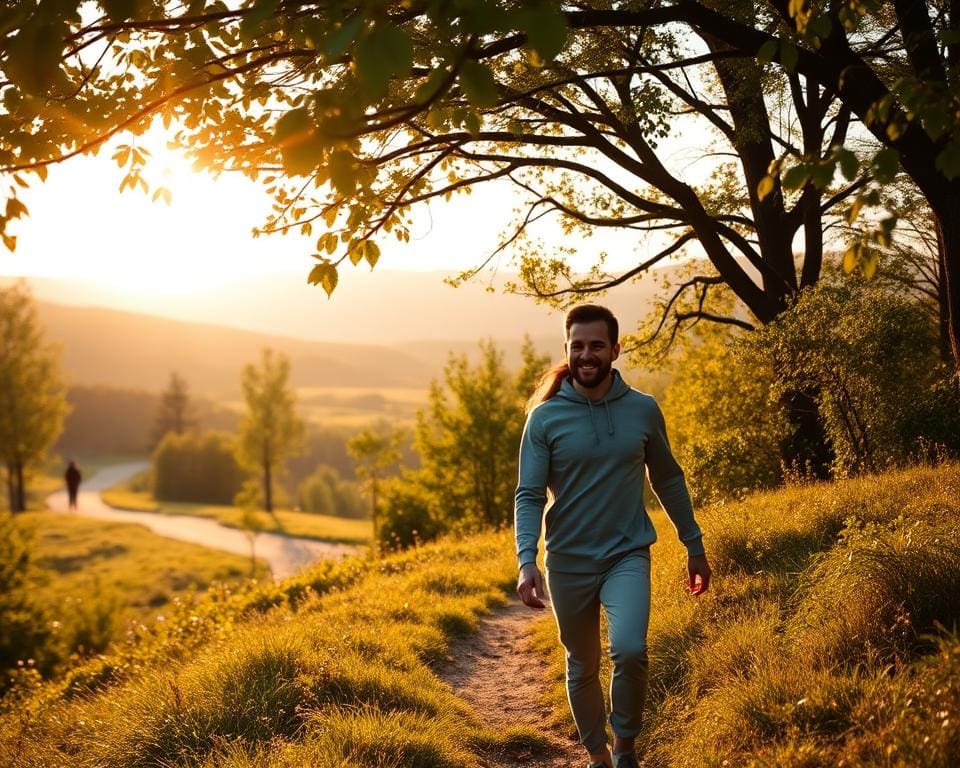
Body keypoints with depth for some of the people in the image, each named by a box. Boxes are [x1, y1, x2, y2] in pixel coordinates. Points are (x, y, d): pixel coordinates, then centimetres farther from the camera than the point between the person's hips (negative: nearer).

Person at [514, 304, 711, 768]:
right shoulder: (544, 417, -7)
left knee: (630, 651, -22)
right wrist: (526, 561, -24)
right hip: (568, 563, 0)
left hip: (628, 556, 0)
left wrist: (695, 547, 13)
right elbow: (529, 495, -10)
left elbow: (669, 481, 9)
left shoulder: (643, 410, -2)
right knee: (582, 669, 13)